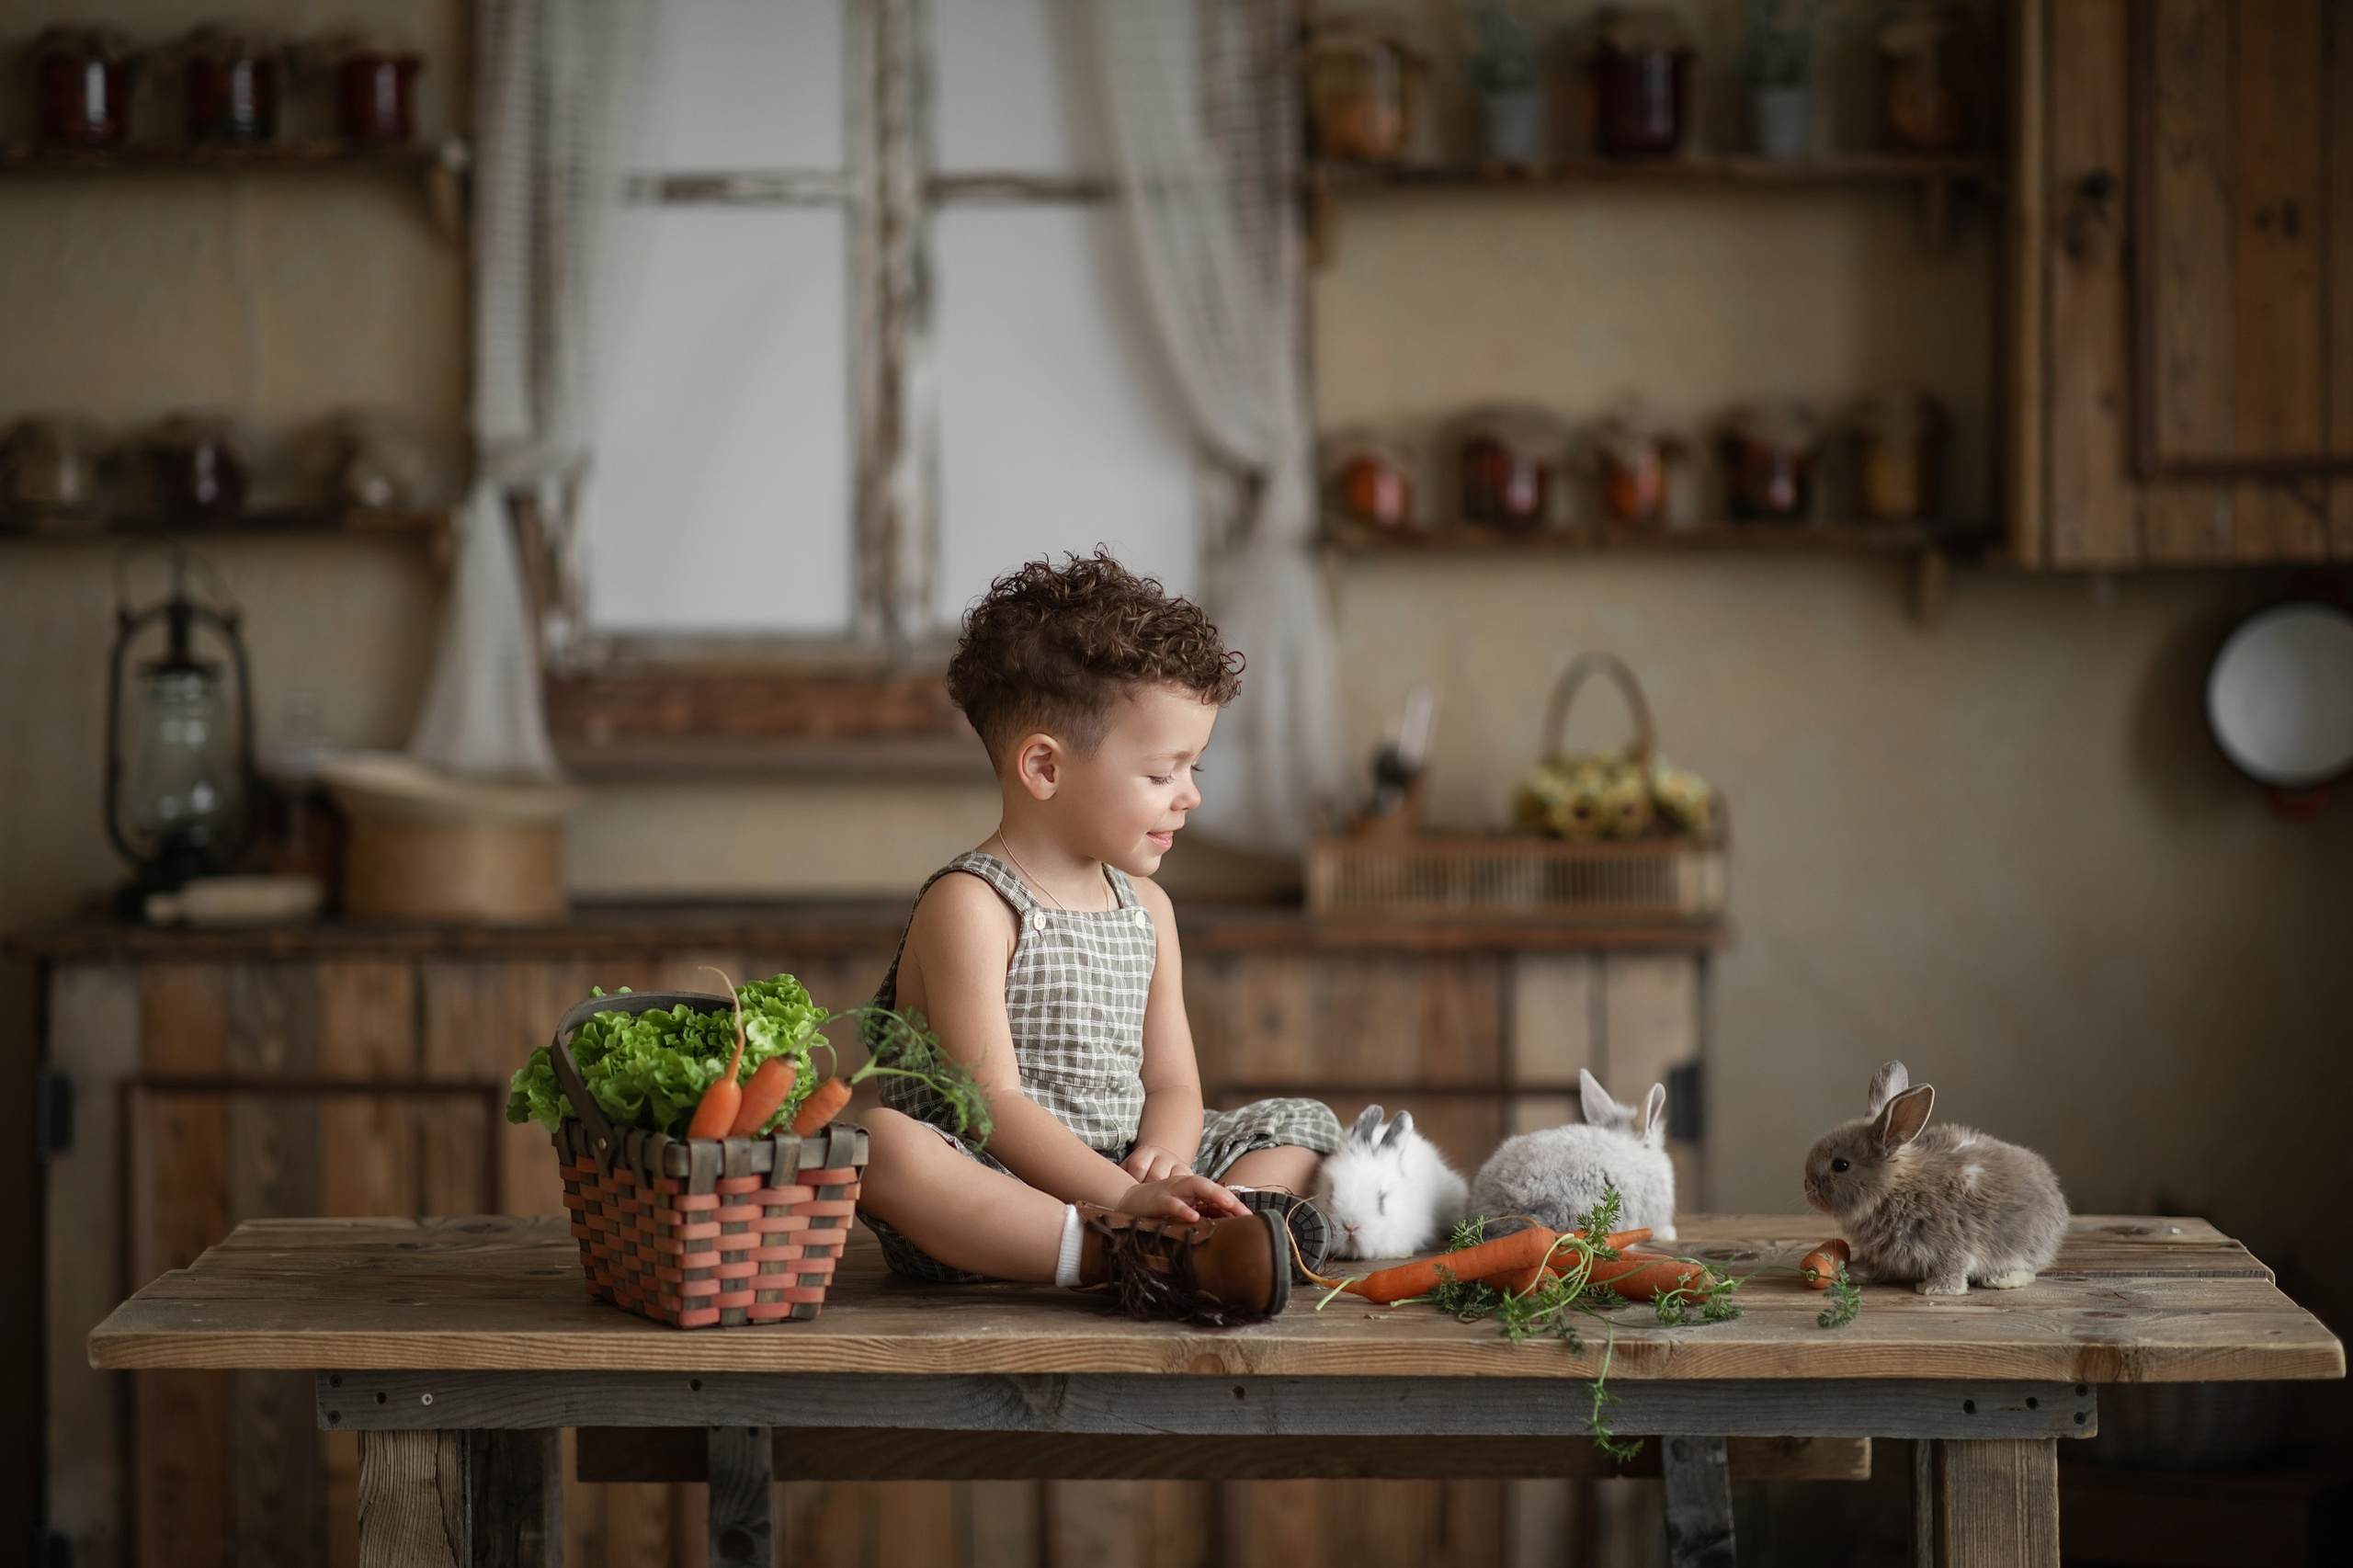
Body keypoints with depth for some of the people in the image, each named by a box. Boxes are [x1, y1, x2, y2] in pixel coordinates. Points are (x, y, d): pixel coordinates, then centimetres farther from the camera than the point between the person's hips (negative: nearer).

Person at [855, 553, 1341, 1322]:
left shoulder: (1146, 911, 14)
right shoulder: (969, 906, -11)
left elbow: (1173, 1086, 11)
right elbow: (992, 1102, -19)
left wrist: (1160, 1160, -14)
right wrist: (1123, 1198, -29)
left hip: (1115, 1178, 8)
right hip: (991, 1187, -8)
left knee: (1304, 1123, 4)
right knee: (876, 1143, -37)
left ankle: (1198, 1248, -31)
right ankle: (1139, 1258, -44)